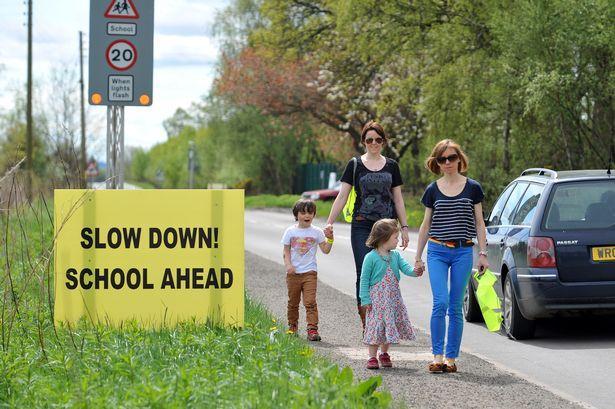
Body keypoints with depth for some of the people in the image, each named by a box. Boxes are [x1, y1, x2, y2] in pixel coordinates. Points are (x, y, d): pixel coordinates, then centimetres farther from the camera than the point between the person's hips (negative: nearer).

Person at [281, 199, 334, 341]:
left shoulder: (316, 232, 2)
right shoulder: (290, 231, 3)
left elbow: (325, 250, 2)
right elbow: (286, 251, 4)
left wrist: (330, 239, -14)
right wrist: (288, 265, -10)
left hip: (309, 272, -2)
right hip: (293, 273, 2)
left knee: (310, 302, -12)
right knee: (293, 302, 12)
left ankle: (312, 329, -15)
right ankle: (292, 326, 30)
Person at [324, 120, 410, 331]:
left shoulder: (391, 166, 10)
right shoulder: (355, 165, 3)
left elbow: (398, 199, 13)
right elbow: (342, 196, 1)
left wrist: (404, 227, 9)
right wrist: (330, 222, -8)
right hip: (362, 227, -2)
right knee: (364, 274, -7)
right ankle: (365, 323, -4)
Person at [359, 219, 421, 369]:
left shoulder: (395, 256, 6)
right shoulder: (371, 258, -10)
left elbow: (405, 268, -4)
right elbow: (364, 279, -8)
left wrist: (414, 271, -27)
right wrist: (365, 299, -12)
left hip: (393, 298, 6)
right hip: (377, 299, -6)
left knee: (390, 327, 11)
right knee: (375, 327, -4)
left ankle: (384, 354, 27)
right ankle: (372, 357, 3)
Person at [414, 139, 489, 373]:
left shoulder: (472, 188, 5)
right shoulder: (433, 190, 7)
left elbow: (479, 224, 8)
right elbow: (426, 225, 13)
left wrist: (483, 253, 1)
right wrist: (418, 257, 12)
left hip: (463, 251, 0)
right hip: (437, 251, 0)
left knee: (455, 307, 2)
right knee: (441, 302, -14)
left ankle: (451, 358, 9)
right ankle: (437, 356, -9)